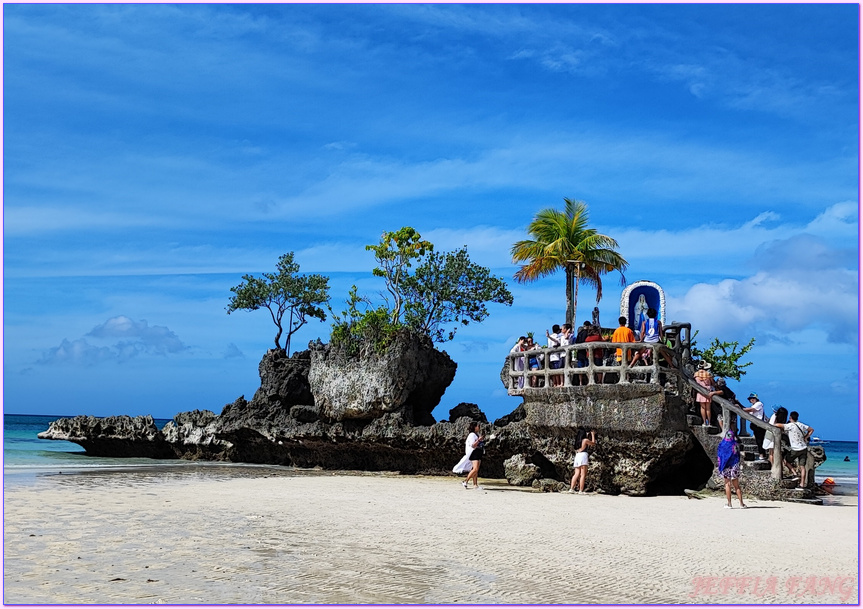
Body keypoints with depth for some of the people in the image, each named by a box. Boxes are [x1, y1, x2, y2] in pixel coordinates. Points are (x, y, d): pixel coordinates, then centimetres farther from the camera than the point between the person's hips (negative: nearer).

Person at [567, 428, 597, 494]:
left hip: (577, 456, 7)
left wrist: (588, 435, 38)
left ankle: (571, 489, -6)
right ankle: (581, 491, -10)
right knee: (583, 474, -5)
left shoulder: (578, 440, 17)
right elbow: (593, 443, 14)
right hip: (583, 455, -7)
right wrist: (592, 435, 24)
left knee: (576, 474, 4)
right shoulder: (585, 440, -2)